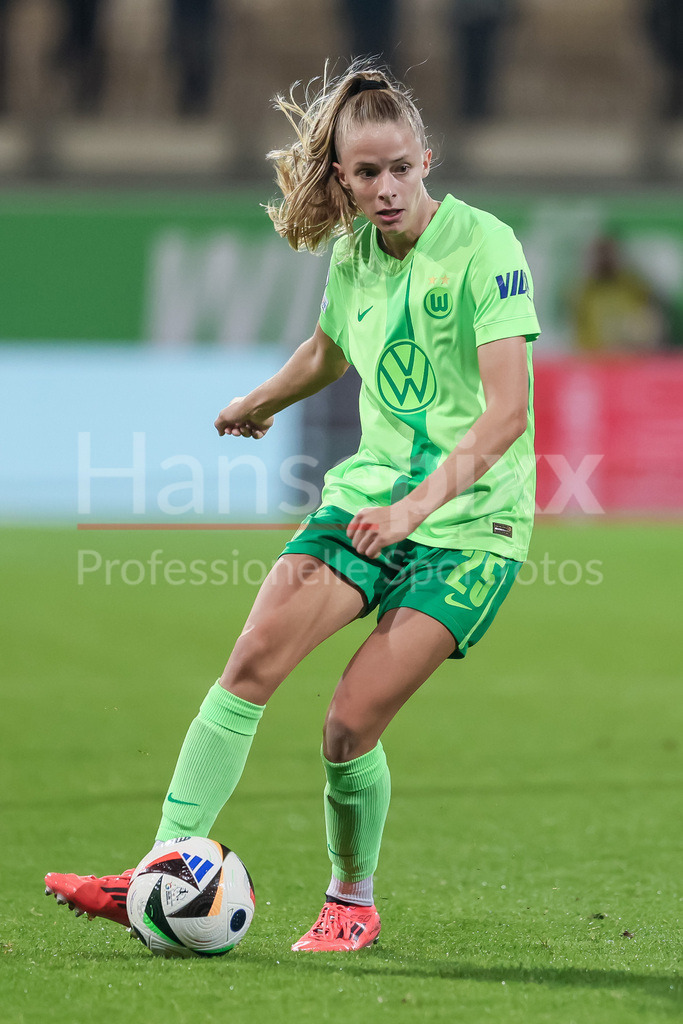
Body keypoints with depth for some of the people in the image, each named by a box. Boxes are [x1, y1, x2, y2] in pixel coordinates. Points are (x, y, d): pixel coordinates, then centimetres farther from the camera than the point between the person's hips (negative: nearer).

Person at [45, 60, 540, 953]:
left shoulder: (483, 245, -15)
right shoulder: (354, 253, 6)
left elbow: (508, 412, -23)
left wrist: (421, 504, -35)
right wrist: (256, 404, 47)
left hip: (471, 520, -6)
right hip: (371, 493, 6)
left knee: (350, 726, -13)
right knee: (253, 661, -13)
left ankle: (354, 902, 12)